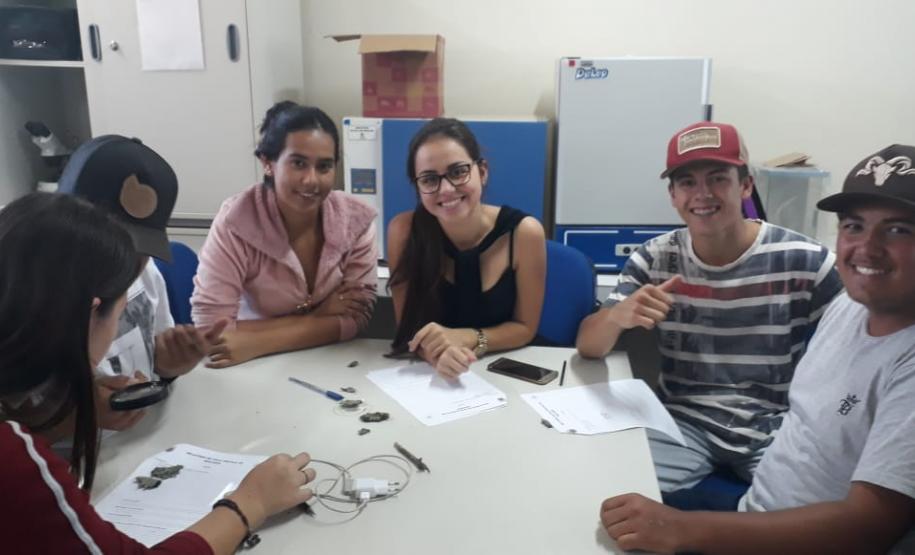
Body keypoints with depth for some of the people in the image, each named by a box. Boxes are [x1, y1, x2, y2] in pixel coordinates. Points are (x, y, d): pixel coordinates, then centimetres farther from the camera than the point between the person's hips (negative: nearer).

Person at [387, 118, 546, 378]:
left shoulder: (523, 233, -15)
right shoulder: (404, 231, -13)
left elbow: (525, 327, -5)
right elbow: (409, 324, -7)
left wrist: (466, 338, -21)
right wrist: (437, 351, -27)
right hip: (429, 376, 2)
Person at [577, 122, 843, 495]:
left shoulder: (806, 261, -7)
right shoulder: (654, 261, 0)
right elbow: (587, 347, -4)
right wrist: (619, 315, -28)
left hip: (778, 427, -1)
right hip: (684, 421, 1)